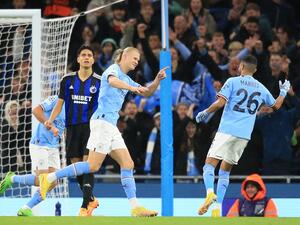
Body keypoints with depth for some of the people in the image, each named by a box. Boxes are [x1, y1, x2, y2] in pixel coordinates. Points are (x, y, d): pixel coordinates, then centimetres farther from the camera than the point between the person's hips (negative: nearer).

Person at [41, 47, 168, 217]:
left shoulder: (126, 79, 23)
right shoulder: (114, 69, -4)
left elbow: (146, 93, 29)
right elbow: (112, 81, -28)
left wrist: (157, 80, 10)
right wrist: (132, 88, -44)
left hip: (111, 125, 10)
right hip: (102, 121, -10)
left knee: (128, 164, 1)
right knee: (93, 166, -14)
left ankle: (135, 207, -3)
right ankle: (50, 178, -8)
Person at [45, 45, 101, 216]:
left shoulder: (99, 82, 2)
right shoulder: (68, 80, 8)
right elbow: (60, 103, 11)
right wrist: (51, 120, -4)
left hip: (91, 126, -3)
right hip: (73, 127, 3)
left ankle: (85, 206, -15)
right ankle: (91, 199, 24)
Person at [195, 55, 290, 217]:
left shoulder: (233, 82, 0)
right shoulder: (261, 88, 14)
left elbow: (220, 103, -12)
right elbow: (276, 105, 29)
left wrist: (205, 113, 4)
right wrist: (283, 91, 46)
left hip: (227, 131, -4)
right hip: (245, 135, 4)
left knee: (209, 165, -6)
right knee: (225, 171, 14)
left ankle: (210, 192, -35)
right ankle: (218, 208, 4)